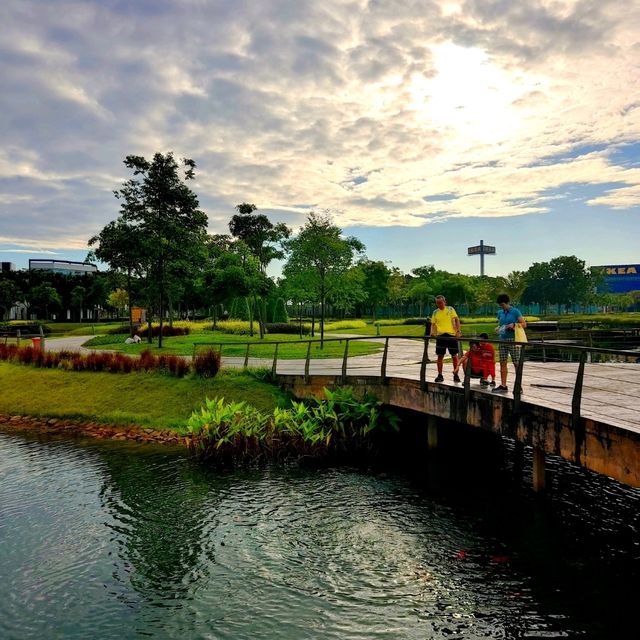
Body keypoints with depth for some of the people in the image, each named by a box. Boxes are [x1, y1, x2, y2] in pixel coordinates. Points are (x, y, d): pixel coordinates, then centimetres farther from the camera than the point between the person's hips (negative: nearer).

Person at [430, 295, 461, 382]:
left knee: (454, 355, 3)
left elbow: (456, 320, 0)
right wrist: (432, 332, -7)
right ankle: (440, 375, 9)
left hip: (451, 334, -2)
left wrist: (458, 331, -13)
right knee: (440, 356, 2)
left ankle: (456, 375, 12)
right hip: (440, 335, 2)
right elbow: (433, 324, 12)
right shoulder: (435, 313, 11)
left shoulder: (450, 309, 5)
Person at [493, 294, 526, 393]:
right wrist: (498, 328, 2)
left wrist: (514, 325, -20)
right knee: (502, 363, 5)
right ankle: (503, 386, 11)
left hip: (513, 340, -6)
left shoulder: (515, 311, -5)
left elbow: (524, 324, -5)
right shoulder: (500, 313, 12)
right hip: (502, 340, 6)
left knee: (516, 364, -1)